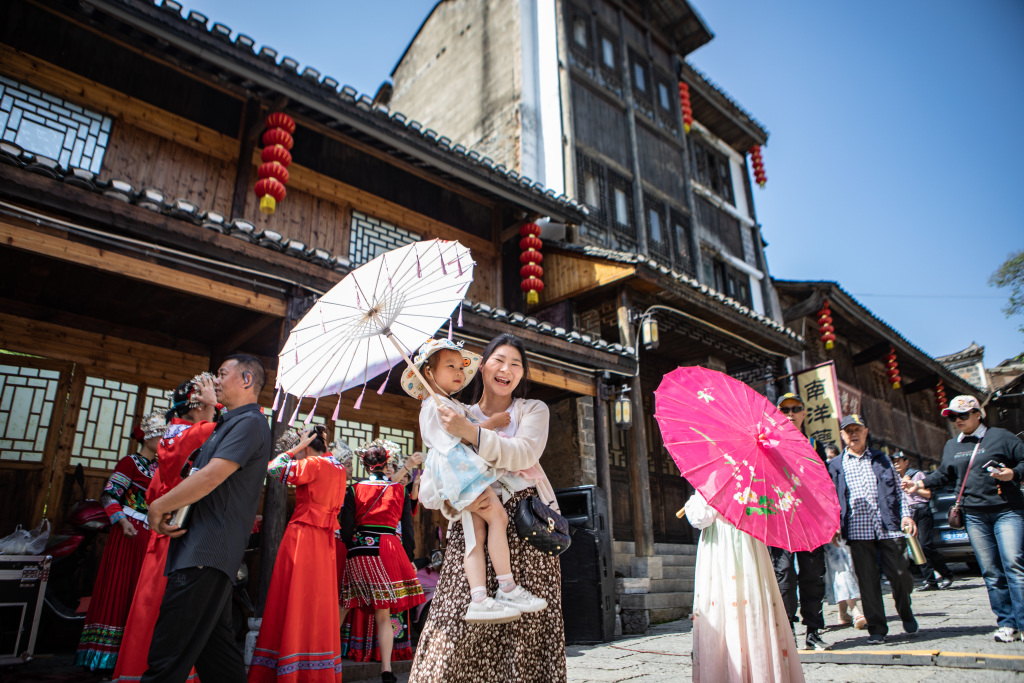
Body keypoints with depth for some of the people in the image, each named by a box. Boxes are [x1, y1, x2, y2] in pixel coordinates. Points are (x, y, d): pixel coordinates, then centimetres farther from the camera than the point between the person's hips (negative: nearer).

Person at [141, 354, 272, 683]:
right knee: (214, 643, 14)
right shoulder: (230, 424, 22)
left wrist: (158, 506, -8)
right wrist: (170, 509, 4)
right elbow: (202, 475, 23)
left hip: (206, 553, -10)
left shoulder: (249, 422, -10)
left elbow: (211, 477, -20)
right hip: (208, 552, 10)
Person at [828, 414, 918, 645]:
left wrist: (905, 514, -1)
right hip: (857, 529, -1)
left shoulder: (882, 459, 16)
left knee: (900, 574, -1)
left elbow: (897, 489, 13)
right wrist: (834, 525, -3)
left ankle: (905, 612, 29)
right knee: (867, 580, 1)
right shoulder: (835, 465, 10)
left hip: (888, 527, 1)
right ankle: (876, 628, 13)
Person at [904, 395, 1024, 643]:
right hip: (974, 515, 4)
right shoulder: (951, 446, 15)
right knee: (991, 571, 4)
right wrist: (921, 483, 8)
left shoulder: (1000, 437, 1)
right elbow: (944, 474, 20)